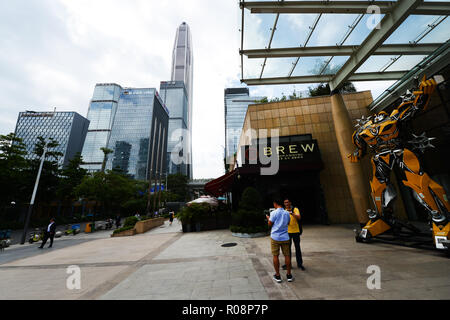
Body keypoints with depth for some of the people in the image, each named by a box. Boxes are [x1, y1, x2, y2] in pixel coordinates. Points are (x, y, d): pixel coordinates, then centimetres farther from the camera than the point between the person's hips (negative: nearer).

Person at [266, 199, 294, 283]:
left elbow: (270, 224, -5)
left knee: (275, 256, 7)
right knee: (287, 255, 13)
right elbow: (288, 223, 16)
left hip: (275, 237, -3)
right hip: (285, 237, 4)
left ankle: (277, 276, 16)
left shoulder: (273, 213, -12)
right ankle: (289, 275, 22)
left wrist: (268, 218, 13)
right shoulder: (287, 213, 2)